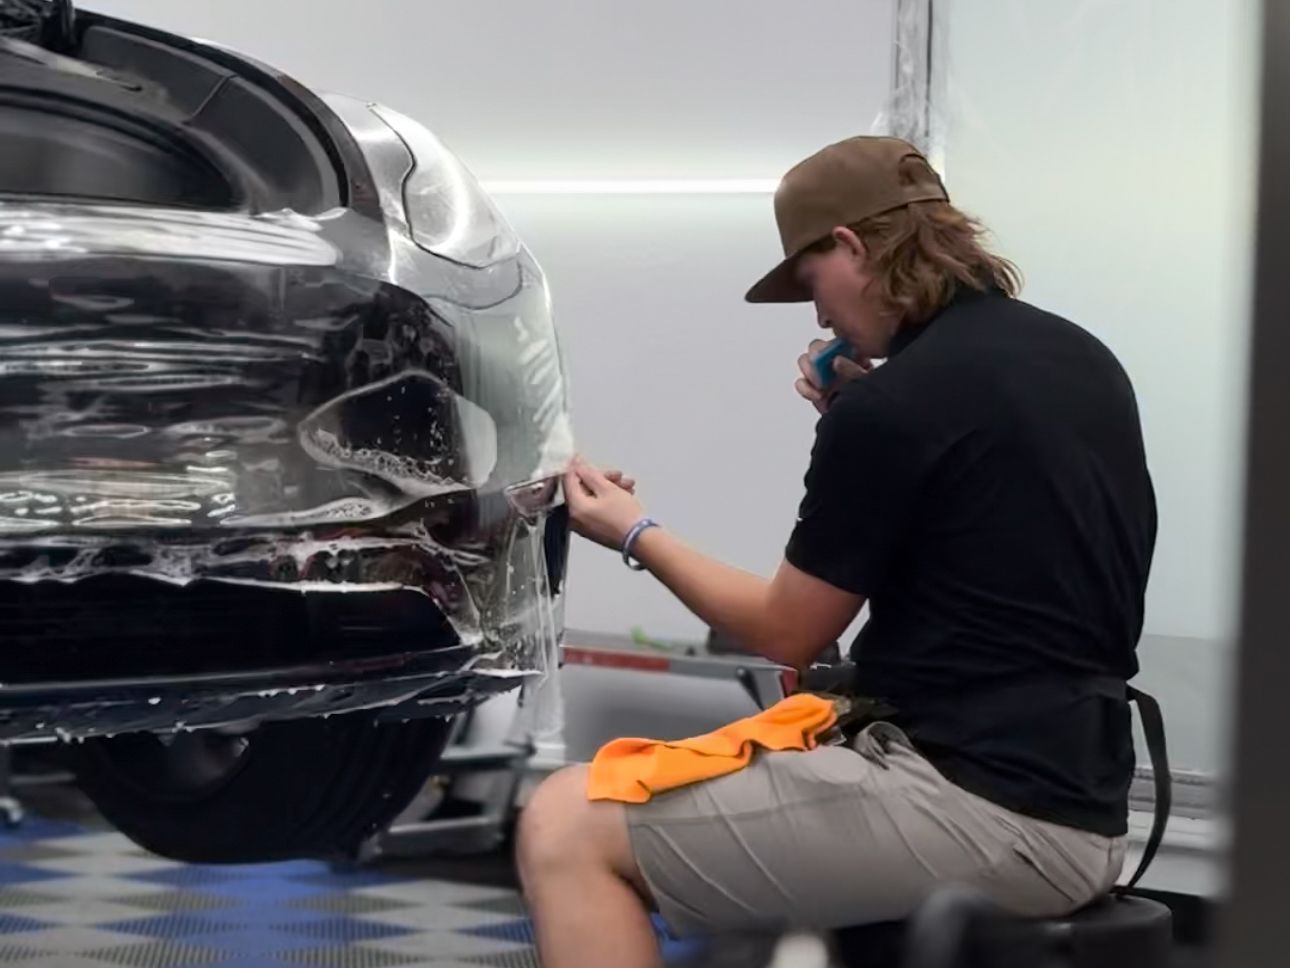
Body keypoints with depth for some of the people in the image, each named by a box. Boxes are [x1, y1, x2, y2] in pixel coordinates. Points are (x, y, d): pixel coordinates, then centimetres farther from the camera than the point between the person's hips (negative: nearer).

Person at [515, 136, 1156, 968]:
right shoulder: (1082, 360, 10)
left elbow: (788, 633, -1)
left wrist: (636, 535, 13)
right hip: (1081, 811, 9)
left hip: (977, 806, -9)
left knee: (569, 828, -7)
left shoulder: (891, 406, -14)